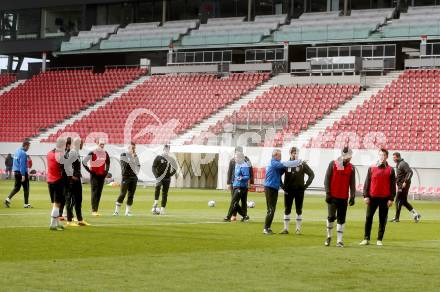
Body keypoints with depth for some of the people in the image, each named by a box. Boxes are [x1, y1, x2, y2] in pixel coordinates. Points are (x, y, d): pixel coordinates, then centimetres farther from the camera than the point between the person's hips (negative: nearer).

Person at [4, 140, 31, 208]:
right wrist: (23, 175, -21)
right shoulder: (23, 153, -16)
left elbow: (14, 162, 16)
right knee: (26, 188, 3)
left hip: (16, 172, 8)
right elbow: (22, 164, -21)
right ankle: (26, 204, 8)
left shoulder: (17, 151, 11)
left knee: (16, 188, 12)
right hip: (22, 172, -8)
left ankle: (8, 199, -5)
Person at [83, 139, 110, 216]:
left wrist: (106, 170, 15)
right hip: (94, 175, -6)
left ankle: (96, 210, 11)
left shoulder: (105, 153, 8)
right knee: (94, 192, -9)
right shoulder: (93, 153, -11)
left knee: (99, 193, 6)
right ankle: (93, 210, -11)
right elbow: (84, 162, -11)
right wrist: (89, 170, -11)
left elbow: (108, 162, 26)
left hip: (102, 175, 6)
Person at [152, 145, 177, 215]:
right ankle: (155, 203, -34)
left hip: (167, 178, 3)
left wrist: (171, 174, -2)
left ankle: (162, 209, 8)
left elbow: (175, 169, 16)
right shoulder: (158, 158, 2)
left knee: (165, 194, 3)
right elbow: (153, 167, -2)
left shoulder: (170, 159, 10)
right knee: (158, 187, -32)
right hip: (159, 177, -3)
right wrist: (156, 176, -14)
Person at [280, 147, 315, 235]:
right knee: (287, 210, 3)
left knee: (299, 210, 5)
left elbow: (311, 174, 2)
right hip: (288, 191, 1)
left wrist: (306, 185, -4)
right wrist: (283, 186, 1)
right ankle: (286, 228, 8)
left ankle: (298, 229, 12)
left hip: (299, 190, -1)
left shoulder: (302, 165, -2)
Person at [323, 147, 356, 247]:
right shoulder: (333, 164, -2)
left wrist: (352, 197, -2)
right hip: (333, 197, -2)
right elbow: (327, 179, -2)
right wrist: (327, 193, -8)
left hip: (344, 197, 2)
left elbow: (352, 183, 5)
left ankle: (339, 240, 6)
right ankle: (329, 236, 16)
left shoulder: (351, 167, 5)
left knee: (341, 219, 3)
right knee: (331, 217, -6)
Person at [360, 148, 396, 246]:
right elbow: (367, 183, 6)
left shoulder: (390, 170, 3)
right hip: (372, 197, 1)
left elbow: (393, 185, 3)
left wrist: (391, 199, -3)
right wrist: (366, 196, -2)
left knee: (383, 220, 3)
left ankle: (379, 240, 10)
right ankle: (366, 239, 6)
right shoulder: (372, 168, 5)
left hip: (385, 198, -1)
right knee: (368, 218, 0)